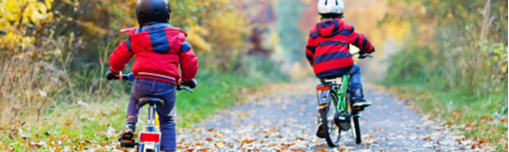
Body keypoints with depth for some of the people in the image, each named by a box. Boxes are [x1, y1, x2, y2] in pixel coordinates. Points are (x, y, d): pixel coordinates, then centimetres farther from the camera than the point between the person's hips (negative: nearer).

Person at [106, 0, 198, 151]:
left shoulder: (136, 37, 10)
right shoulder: (177, 37, 10)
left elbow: (117, 58, 17)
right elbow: (190, 61, 10)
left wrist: (115, 72, 39)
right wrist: (186, 79, 29)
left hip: (143, 82, 0)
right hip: (167, 86, 0)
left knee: (135, 98, 36)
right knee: (168, 122, 19)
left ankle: (130, 124, 13)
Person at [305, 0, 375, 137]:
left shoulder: (315, 31, 16)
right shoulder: (345, 29, 12)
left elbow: (309, 53, 22)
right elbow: (361, 41, 22)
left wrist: (315, 64, 42)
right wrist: (368, 49, 45)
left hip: (322, 71, 2)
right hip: (343, 66, -2)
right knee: (355, 70, 31)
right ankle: (357, 98, 12)